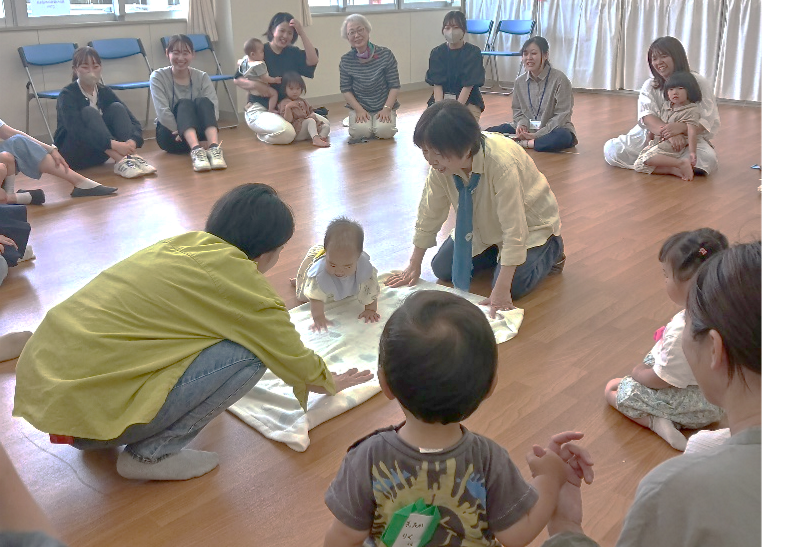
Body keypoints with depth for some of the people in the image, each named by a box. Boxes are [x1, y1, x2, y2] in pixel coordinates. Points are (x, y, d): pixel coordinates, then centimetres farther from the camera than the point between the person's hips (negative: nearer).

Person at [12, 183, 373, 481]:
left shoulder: (186, 243, 12)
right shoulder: (238, 279, -10)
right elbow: (296, 362, 3)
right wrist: (334, 383, 25)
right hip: (86, 399, -9)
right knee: (248, 353, -8)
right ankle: (149, 454, 3)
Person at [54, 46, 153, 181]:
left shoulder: (105, 92, 2)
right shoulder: (67, 95, -13)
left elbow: (134, 123, -7)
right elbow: (76, 129, -30)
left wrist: (132, 142, -31)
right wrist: (114, 144, -43)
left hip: (97, 154, 5)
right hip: (72, 154, -4)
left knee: (117, 108, -14)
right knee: (89, 113, -28)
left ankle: (132, 157, -32)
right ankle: (120, 161, -44)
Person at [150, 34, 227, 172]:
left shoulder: (202, 77, 1)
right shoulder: (158, 77, -4)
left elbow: (213, 108, -14)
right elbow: (162, 112, -16)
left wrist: (206, 138, -30)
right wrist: (181, 133, -27)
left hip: (198, 134, 2)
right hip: (170, 135, -1)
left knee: (203, 102, -25)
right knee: (184, 104, -28)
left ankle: (214, 147, -47)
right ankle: (196, 150, -52)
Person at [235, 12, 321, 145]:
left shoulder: (293, 53, 10)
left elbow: (312, 61, -10)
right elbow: (237, 79, -6)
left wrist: (302, 33, -12)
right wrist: (255, 85, -27)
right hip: (260, 109, -5)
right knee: (286, 134, -34)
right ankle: (262, 135, 2)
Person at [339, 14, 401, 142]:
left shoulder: (385, 55, -8)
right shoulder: (346, 60, -3)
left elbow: (394, 86, -6)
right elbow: (346, 89, 0)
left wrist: (387, 108, -18)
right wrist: (359, 110, -13)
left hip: (384, 107, -1)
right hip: (359, 108, 1)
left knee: (384, 131, -26)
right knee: (360, 131, -25)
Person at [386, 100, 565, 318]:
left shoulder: (503, 164, -40)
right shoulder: (441, 164, -23)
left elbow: (514, 229, -36)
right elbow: (429, 214, -11)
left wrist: (501, 291, -36)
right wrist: (414, 266, -5)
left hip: (529, 222, -5)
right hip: (485, 223, 6)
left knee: (513, 287, -22)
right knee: (441, 268, -1)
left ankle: (552, 248, 8)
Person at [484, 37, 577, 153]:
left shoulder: (559, 79, -10)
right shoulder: (520, 81, 6)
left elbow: (562, 115, -12)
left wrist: (537, 134, -20)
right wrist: (521, 125, -10)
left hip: (552, 130, -3)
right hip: (527, 130, 4)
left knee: (563, 137, -41)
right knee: (490, 131, -14)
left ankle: (520, 143, -28)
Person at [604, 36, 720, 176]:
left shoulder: (699, 83, -4)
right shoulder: (650, 85, 4)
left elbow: (706, 121, -14)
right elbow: (646, 117, -15)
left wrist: (680, 127, -37)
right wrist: (668, 133, -36)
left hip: (689, 138, -3)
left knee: (708, 159, -35)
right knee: (611, 149, -20)